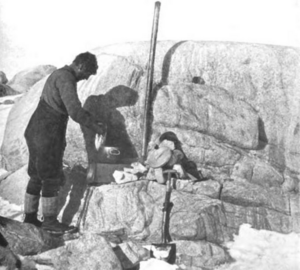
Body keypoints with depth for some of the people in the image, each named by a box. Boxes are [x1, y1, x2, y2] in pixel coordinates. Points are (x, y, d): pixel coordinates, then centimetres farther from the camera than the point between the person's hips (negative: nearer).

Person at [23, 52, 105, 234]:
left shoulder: (59, 75, 17)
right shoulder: (66, 79, -18)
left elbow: (72, 108, 26)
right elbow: (75, 112, -26)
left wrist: (92, 119, 21)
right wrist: (95, 126, -15)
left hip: (35, 133, 10)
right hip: (49, 136, -10)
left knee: (37, 177, 16)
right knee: (52, 178, 1)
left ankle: (30, 216, 24)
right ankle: (50, 220, 11)